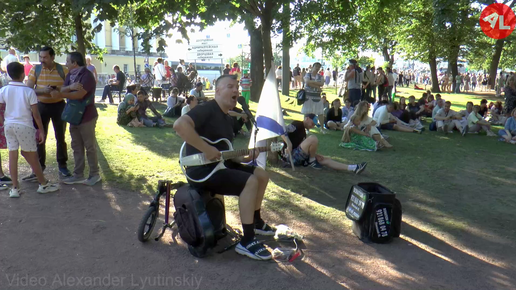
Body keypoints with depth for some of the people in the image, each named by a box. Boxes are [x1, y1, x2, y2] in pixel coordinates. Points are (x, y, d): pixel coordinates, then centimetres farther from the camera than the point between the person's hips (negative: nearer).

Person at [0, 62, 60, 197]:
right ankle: (43, 184, 20)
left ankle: (15, 188, 12)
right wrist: (41, 130, -2)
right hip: (25, 126, -3)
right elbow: (35, 114, -9)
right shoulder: (29, 91, -10)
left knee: (12, 155, 7)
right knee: (32, 156, 7)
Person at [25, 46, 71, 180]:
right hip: (41, 106, 1)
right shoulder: (35, 69, -4)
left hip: (58, 106, -1)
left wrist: (58, 90, -24)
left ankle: (62, 165, 23)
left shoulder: (63, 70, -7)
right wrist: (42, 90, -25)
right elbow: (28, 89, -7)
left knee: (60, 137, 9)